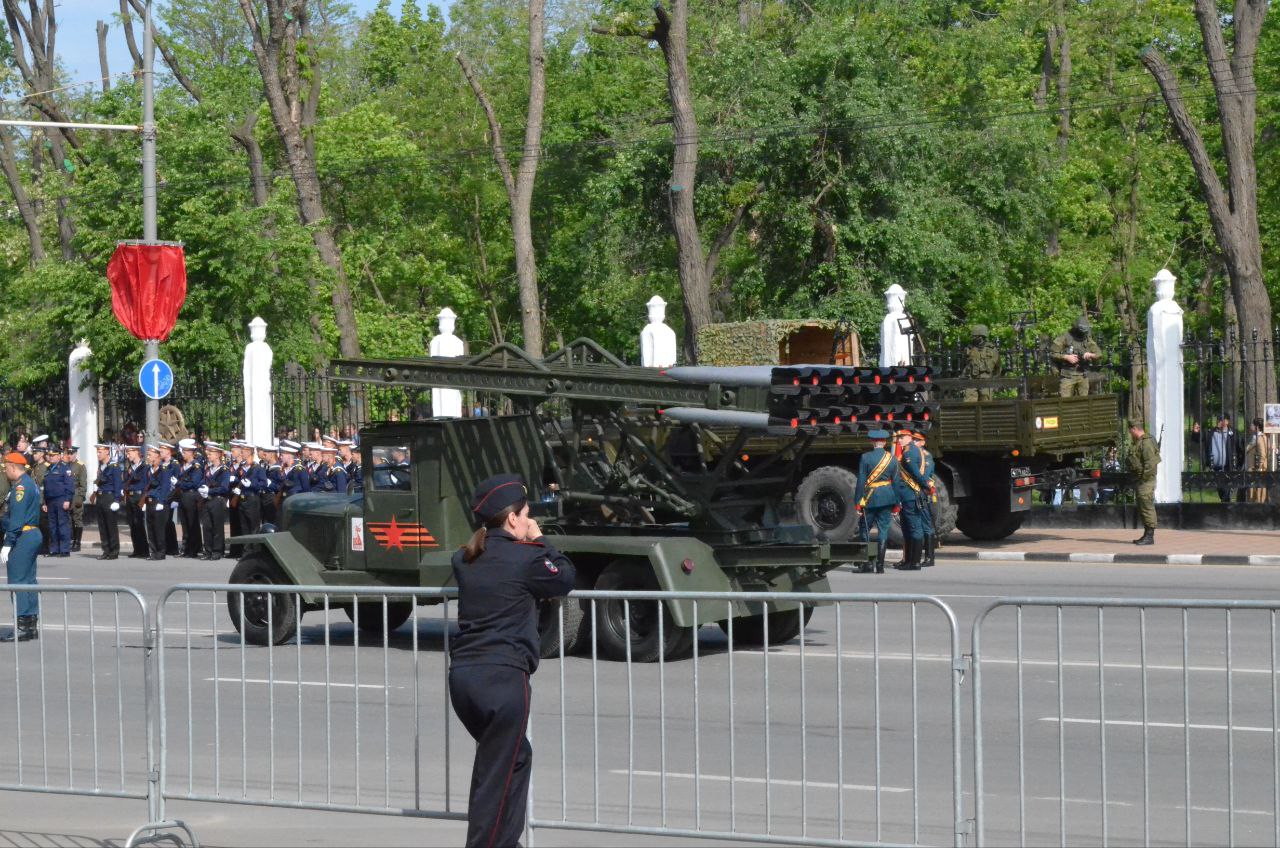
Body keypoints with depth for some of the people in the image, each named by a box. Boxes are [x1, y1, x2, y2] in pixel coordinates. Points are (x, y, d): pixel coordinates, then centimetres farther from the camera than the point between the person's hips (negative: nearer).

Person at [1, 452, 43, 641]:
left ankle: (21, 628, -10)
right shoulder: (31, 483, 16)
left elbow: (17, 518, -21)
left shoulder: (21, 486, -15)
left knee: (17, 581, -8)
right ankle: (32, 625, 16)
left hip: (23, 538, -10)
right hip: (33, 535, 10)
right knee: (28, 580, 13)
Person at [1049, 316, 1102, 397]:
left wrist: (1091, 355, -14)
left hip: (1082, 377, 4)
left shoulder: (1088, 339, 9)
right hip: (1067, 376, -4)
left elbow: (1099, 354, 8)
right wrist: (1066, 357, -17)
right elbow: (1052, 354, -6)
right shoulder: (1065, 338, -4)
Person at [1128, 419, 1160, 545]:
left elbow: (1150, 463, -22)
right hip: (1139, 480, 11)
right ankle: (1146, 535, 19)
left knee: (1147, 508, -9)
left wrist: (1144, 478, -21)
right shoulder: (1138, 443, 18)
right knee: (1142, 508, 14)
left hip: (1146, 481, -11)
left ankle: (1150, 537, -9)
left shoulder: (1146, 442, -15)